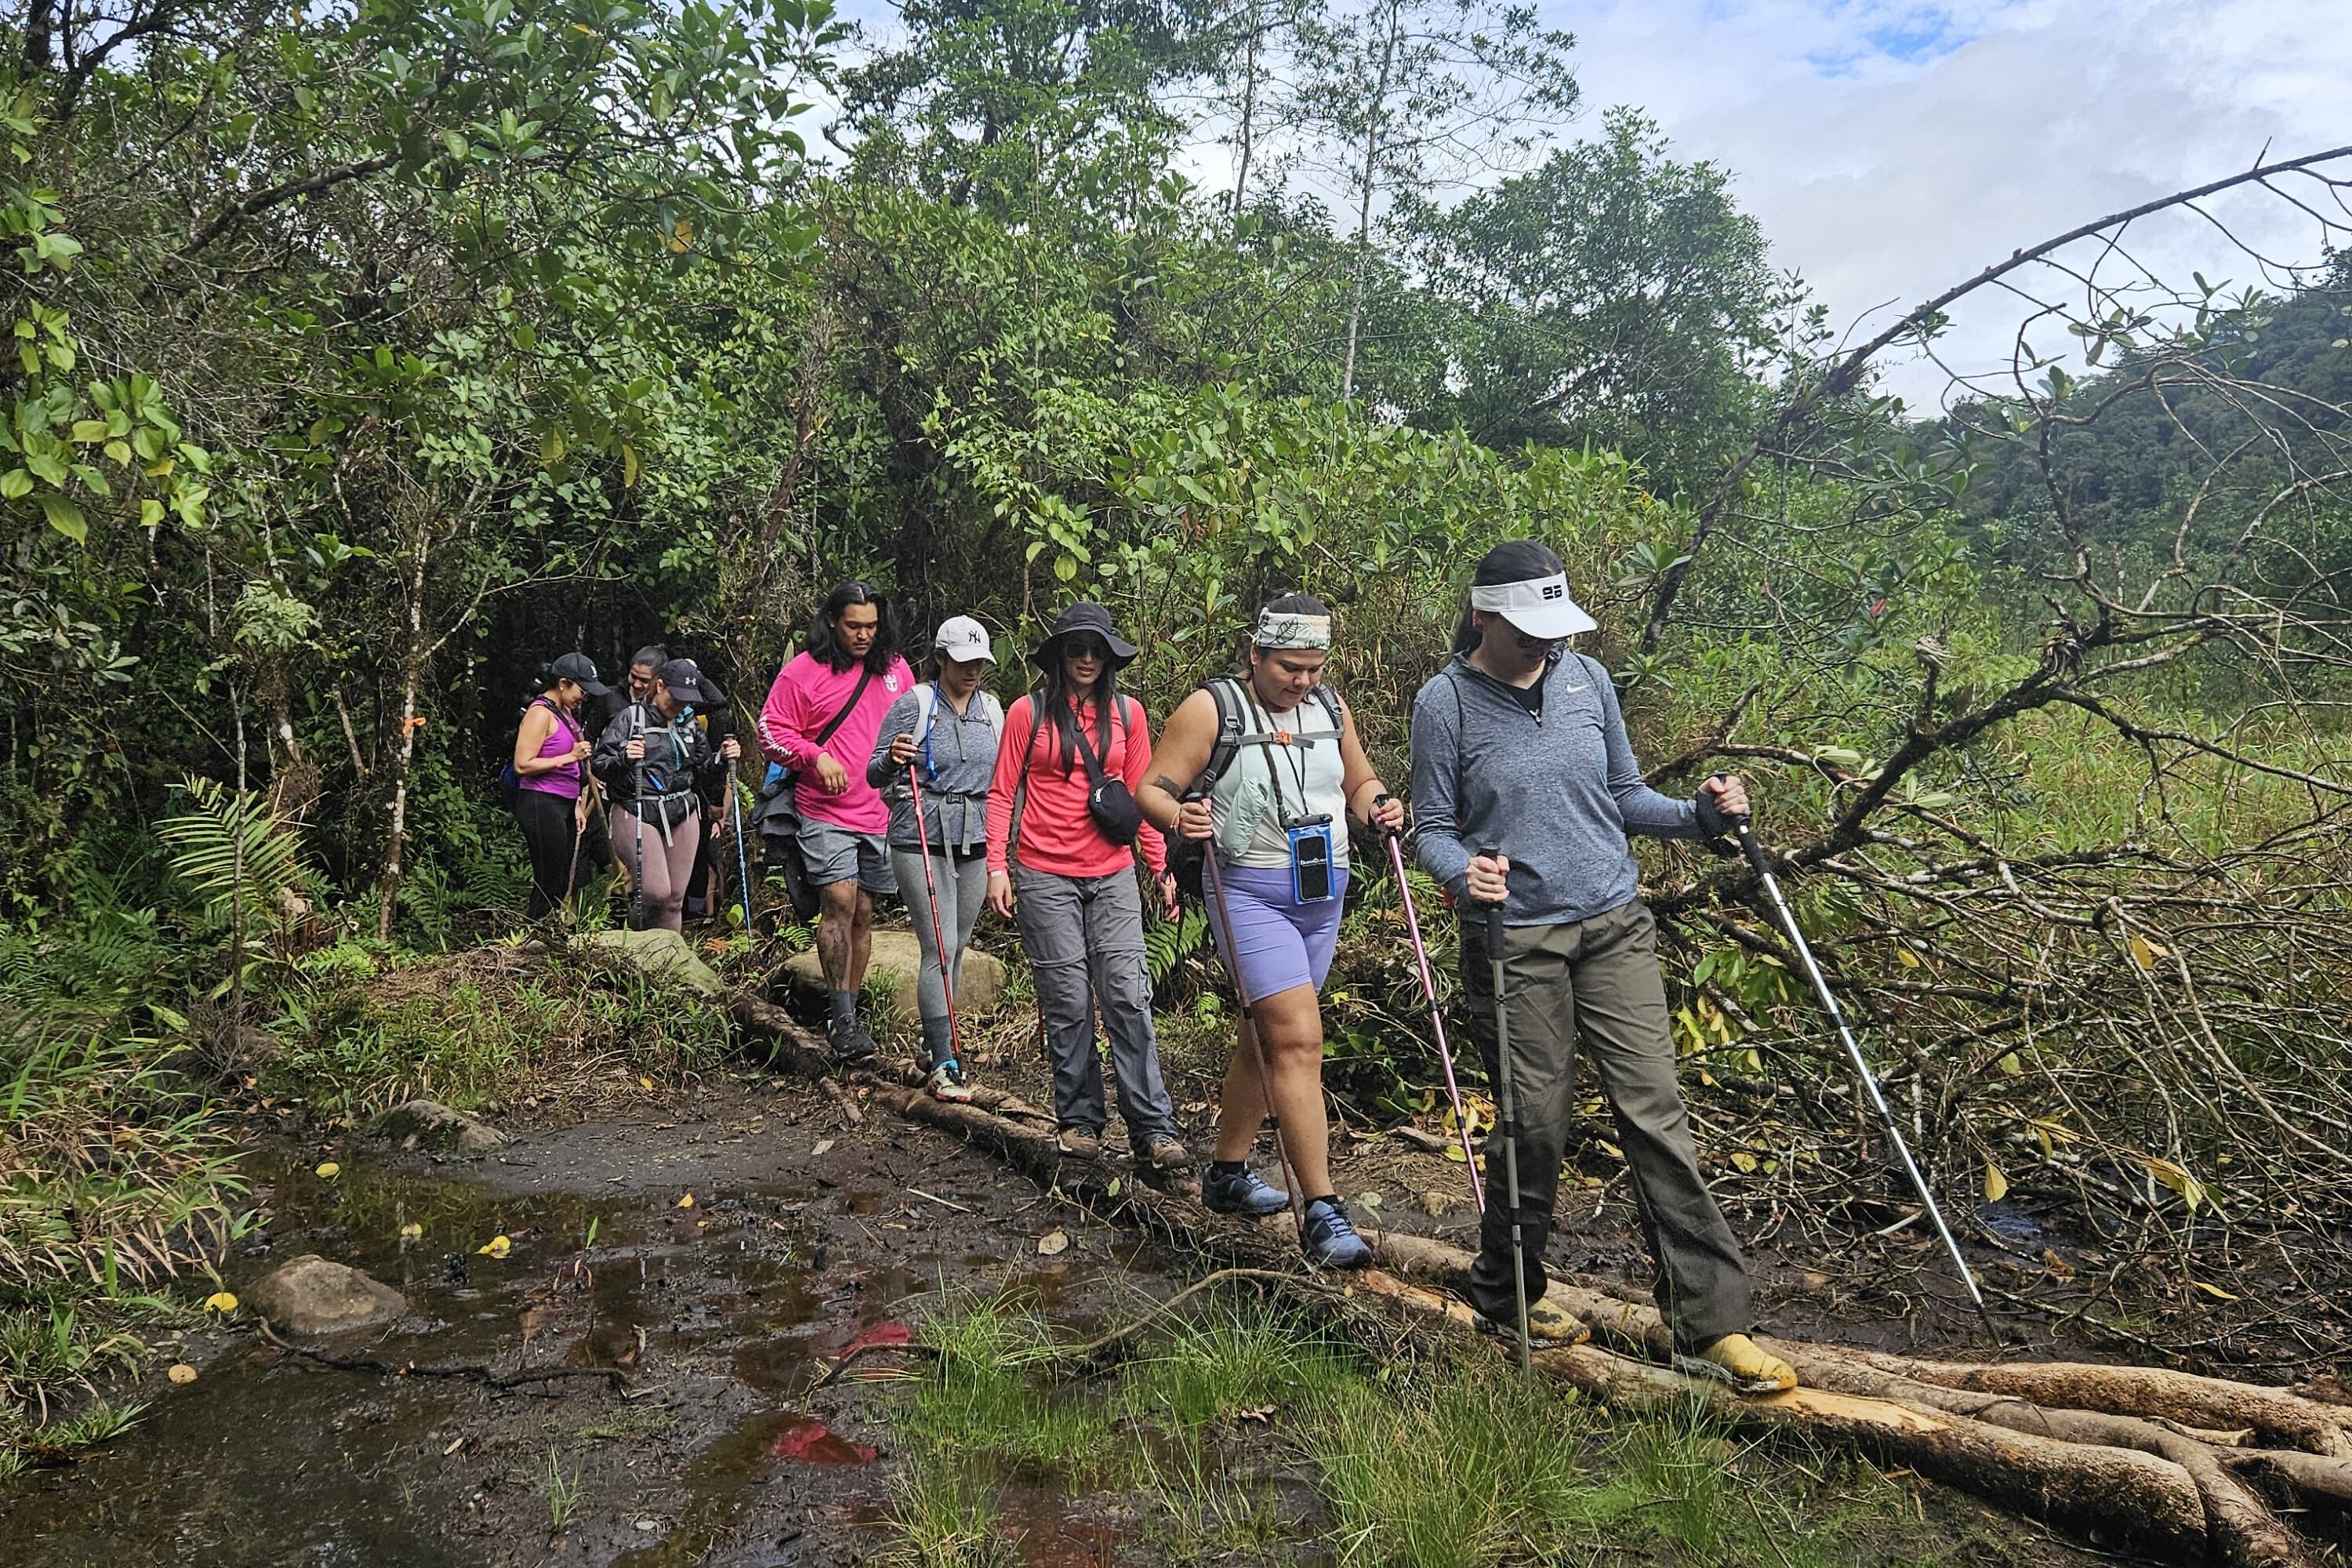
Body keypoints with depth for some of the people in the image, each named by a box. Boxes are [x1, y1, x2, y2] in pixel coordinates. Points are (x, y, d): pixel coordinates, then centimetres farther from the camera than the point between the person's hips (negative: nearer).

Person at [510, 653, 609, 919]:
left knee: (564, 881, 9)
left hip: (564, 806, 9)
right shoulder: (541, 713, -11)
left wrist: (577, 805, 19)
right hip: (541, 805, -9)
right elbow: (523, 765, -17)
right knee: (549, 883, -6)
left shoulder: (565, 712, 16)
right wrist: (570, 757, -18)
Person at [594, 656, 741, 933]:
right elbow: (600, 766, -10)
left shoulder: (689, 722, 11)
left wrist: (722, 757, 2)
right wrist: (624, 758, -30)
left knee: (675, 898, 6)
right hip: (638, 815, -5)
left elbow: (700, 767, 22)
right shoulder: (632, 718, -6)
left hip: (683, 816, 5)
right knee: (656, 891, -13)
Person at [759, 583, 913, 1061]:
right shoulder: (803, 672, -3)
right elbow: (772, 731, -3)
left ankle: (846, 1017, 19)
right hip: (826, 812, -4)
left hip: (881, 816, 5)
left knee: (863, 914, 9)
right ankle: (843, 1019, -11)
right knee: (839, 901, -16)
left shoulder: (896, 671, 11)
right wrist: (816, 756, -17)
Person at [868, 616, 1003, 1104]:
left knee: (956, 947, 10)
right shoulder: (914, 705, -4)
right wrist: (893, 758, -23)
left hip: (975, 843, 5)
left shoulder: (992, 709, 11)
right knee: (938, 948, -10)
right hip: (922, 842, -5)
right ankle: (944, 1066, -8)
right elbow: (874, 775, -3)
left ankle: (933, 1042, 26)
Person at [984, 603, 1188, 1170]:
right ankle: (1079, 1120, 15)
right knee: (1067, 1002, 1)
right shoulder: (1028, 712, 3)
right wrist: (997, 866, -5)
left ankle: (1152, 1129, -3)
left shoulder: (1127, 712, 10)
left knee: (1128, 996, -6)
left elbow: (1140, 794, 14)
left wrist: (1161, 867, 11)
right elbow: (1002, 794, 4)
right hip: (1044, 875, -2)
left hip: (1112, 875, 2)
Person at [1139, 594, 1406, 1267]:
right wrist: (1181, 816, -30)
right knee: (1299, 1041, -15)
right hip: (1250, 893, -6)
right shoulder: (1212, 708, -7)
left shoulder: (1330, 707, 10)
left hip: (1323, 894, 6)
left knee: (1264, 1038, 16)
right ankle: (1321, 1213, -11)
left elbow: (1360, 783, 22)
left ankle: (1226, 1174, 32)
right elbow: (1152, 790, -9)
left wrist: (1379, 807, 0)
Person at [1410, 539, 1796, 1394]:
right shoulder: (1445, 703, -5)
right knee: (1537, 1124, 4)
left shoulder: (1588, 680, 7)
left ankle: (1710, 1325, 5)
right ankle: (1504, 1294, 28)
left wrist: (1699, 814, -4)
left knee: (1655, 1113, -2)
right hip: (1515, 941, -3)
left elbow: (1625, 796, 14)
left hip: (1614, 927, 3)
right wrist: (1464, 872, -23)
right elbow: (1433, 828, -2)